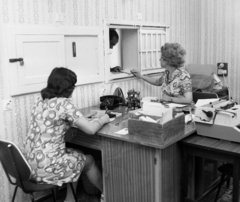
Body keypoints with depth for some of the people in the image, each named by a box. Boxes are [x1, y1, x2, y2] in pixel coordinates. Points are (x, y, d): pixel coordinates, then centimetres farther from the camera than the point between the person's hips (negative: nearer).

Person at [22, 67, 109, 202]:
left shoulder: (41, 100, 6)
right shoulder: (64, 103, -18)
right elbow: (91, 129, -17)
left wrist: (80, 119, 16)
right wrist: (102, 120, 3)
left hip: (30, 162, 7)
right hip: (46, 168, -7)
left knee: (77, 155, 26)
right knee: (89, 160, 17)